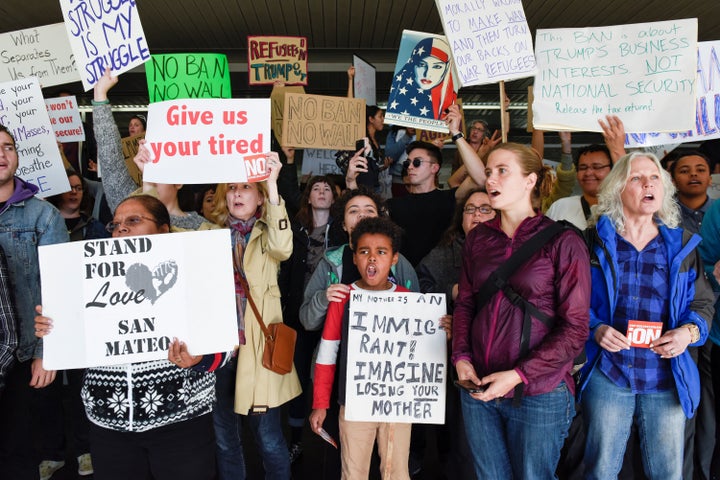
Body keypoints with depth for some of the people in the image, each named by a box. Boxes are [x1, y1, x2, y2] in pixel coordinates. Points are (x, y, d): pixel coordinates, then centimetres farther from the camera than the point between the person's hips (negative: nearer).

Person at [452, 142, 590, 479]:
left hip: (539, 392, -4)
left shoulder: (563, 242, -8)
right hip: (479, 388, 4)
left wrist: (519, 375, -16)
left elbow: (575, 328, -10)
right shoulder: (478, 238, 6)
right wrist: (461, 357, -2)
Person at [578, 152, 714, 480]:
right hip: (607, 375, -2)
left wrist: (689, 332, -9)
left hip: (667, 378, 2)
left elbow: (703, 303, 10)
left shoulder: (682, 244, 6)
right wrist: (596, 329, -15)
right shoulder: (595, 241, -1)